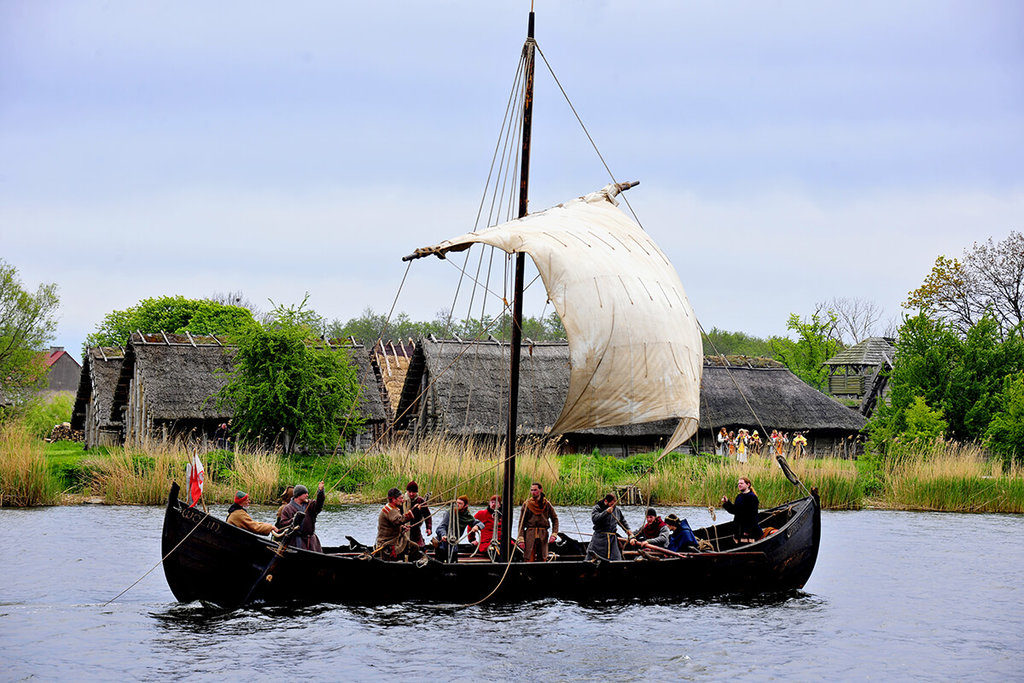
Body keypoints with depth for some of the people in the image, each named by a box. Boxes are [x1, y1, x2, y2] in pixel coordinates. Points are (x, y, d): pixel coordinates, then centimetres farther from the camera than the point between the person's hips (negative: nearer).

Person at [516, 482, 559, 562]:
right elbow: (521, 523, 4)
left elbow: (555, 519, 11)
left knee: (542, 560, 0)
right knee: (530, 560, -9)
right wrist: (521, 539, -6)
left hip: (543, 535, 1)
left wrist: (554, 534, -2)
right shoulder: (526, 504, 4)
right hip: (530, 535, -1)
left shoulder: (547, 505, 7)